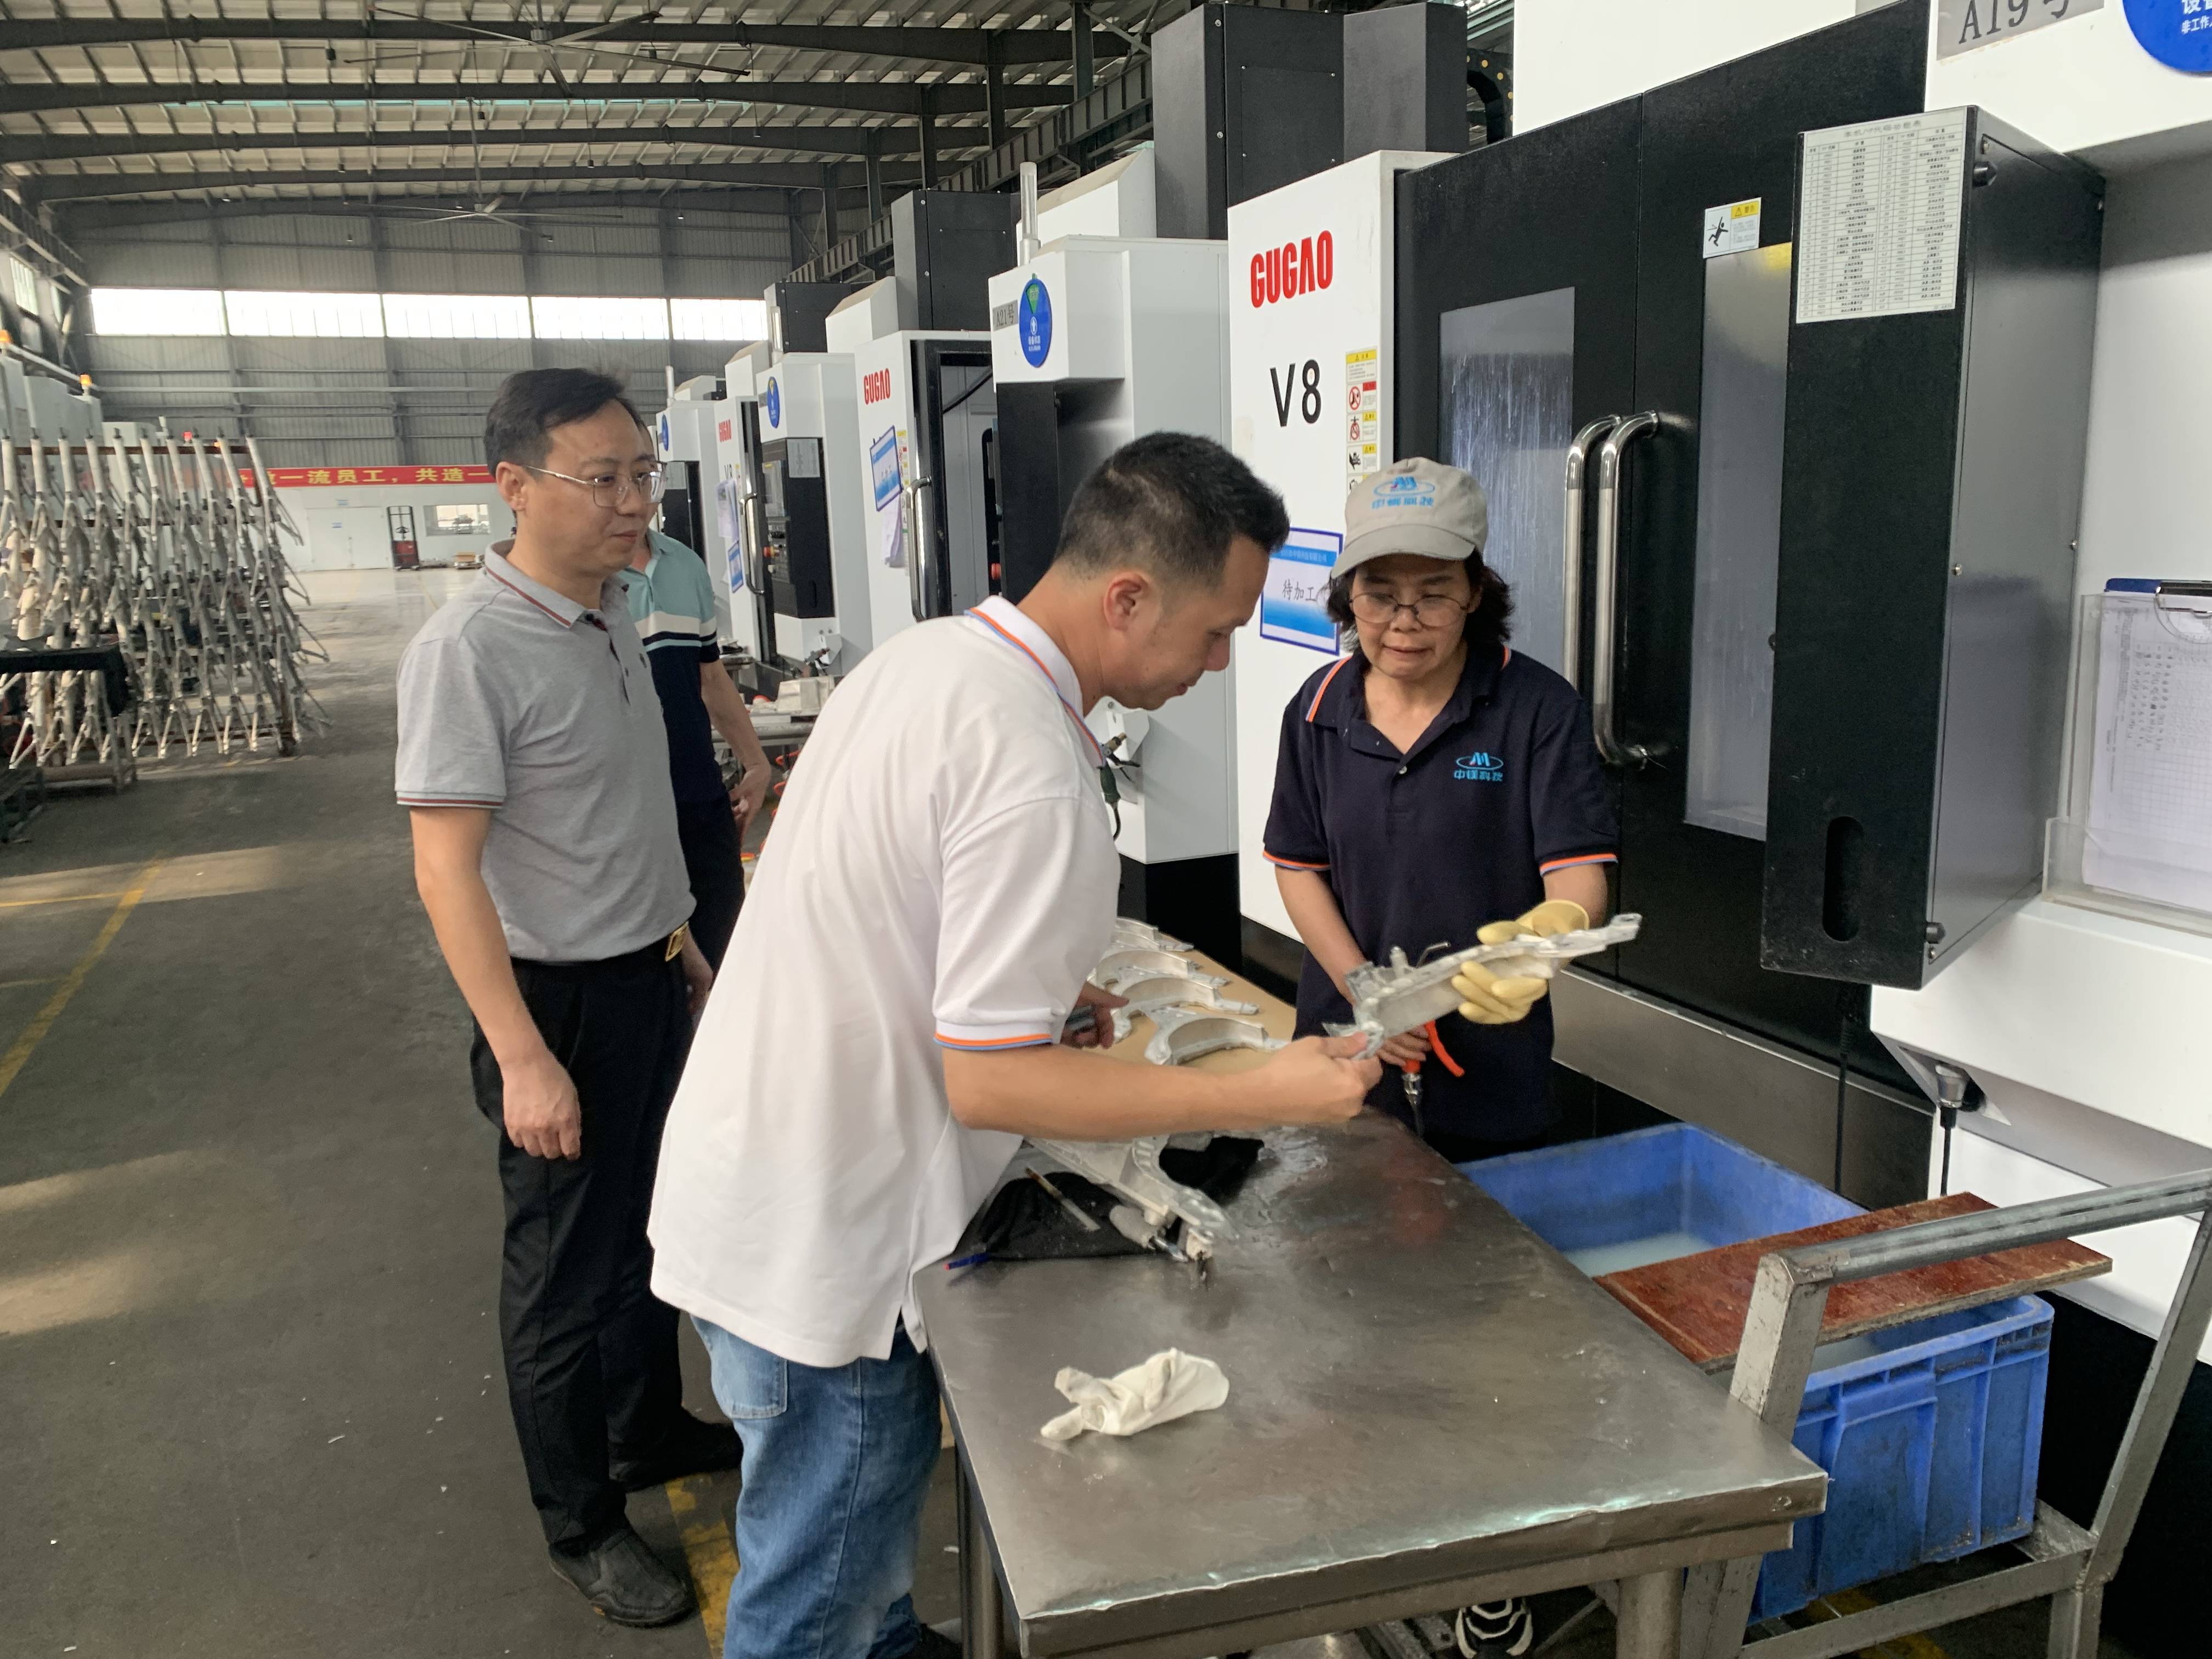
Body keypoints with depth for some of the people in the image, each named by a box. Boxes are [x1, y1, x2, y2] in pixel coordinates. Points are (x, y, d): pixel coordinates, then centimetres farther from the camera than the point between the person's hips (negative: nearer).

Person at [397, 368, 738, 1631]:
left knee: (653, 1228, 22)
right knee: (570, 1269, 8)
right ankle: (582, 1524, 27)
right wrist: (522, 1058, -25)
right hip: (562, 1000, -8)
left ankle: (652, 1430, 43)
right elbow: (446, 867, -22)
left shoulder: (613, 616, 5)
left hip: (648, 981, 8)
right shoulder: (471, 648, -21)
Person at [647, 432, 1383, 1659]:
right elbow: (988, 1081, -25)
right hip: (814, 1247, -10)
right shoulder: (1035, 777, -28)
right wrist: (1264, 1097, -22)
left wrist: (1040, 985, 12)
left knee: (884, 1473, 30)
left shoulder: (927, 652, 2)